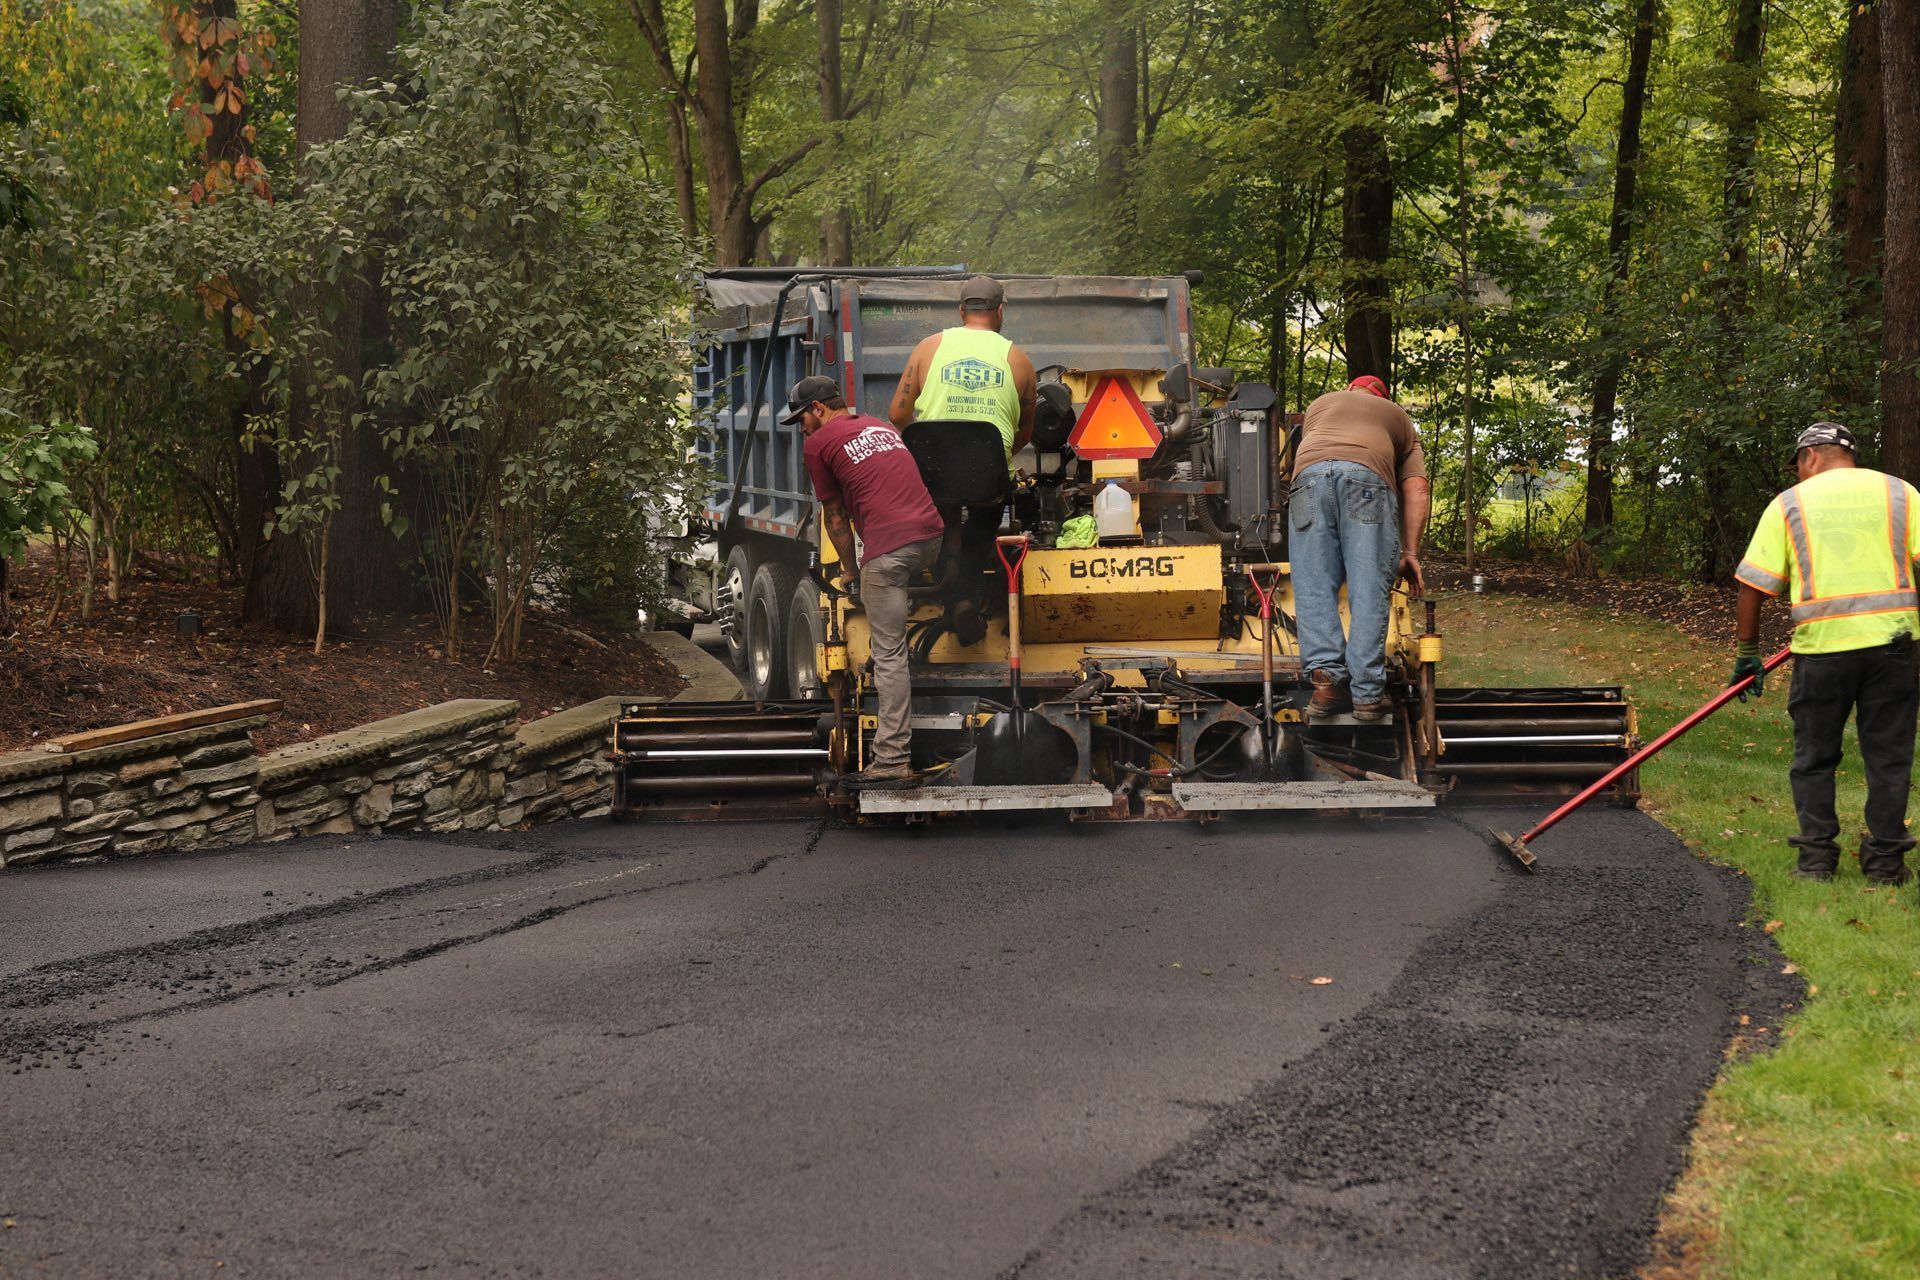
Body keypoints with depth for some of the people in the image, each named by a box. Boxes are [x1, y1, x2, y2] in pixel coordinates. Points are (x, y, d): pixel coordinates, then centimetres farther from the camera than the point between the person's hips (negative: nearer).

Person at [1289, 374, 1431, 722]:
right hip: (1368, 474, -1)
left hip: (1309, 472, 1)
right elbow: (1416, 491, 22)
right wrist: (1410, 553, 21)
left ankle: (1325, 673, -14)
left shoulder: (1320, 404, 40)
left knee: (1313, 588, 3)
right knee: (1369, 590, -3)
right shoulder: (1398, 417, 35)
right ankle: (1367, 694, -8)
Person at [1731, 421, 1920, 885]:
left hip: (1821, 646, -1)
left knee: (1814, 759, 11)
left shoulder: (1788, 504, 6)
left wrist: (1747, 653, 9)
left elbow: (1753, 586, 2)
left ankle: (1816, 859, 9)